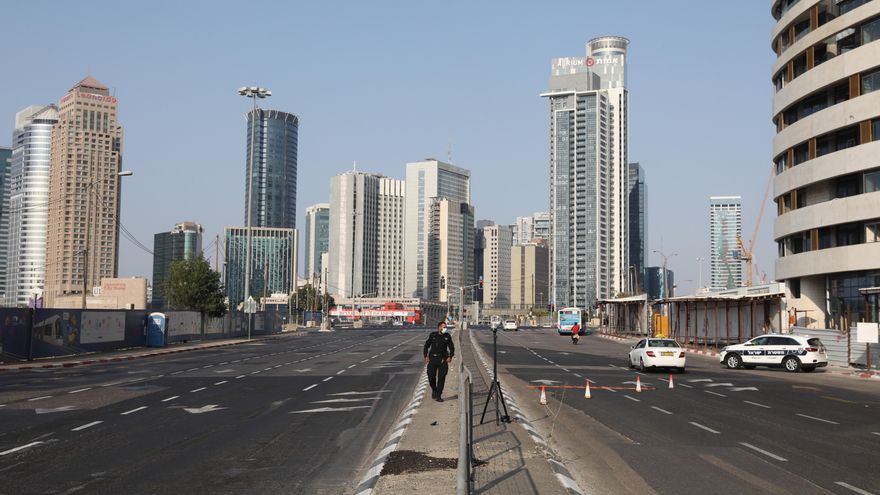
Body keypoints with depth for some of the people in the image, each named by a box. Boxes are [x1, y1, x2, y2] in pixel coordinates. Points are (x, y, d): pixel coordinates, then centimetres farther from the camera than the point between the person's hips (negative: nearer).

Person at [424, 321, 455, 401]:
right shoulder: (432, 335, 2)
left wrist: (450, 356, -5)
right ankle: (434, 390, 27)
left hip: (443, 359, 0)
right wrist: (426, 356, 3)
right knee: (431, 376, -2)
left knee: (441, 378, -2)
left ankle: (438, 396, 5)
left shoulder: (447, 336, 3)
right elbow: (426, 345, 10)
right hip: (433, 358, 0)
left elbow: (452, 347, 9)